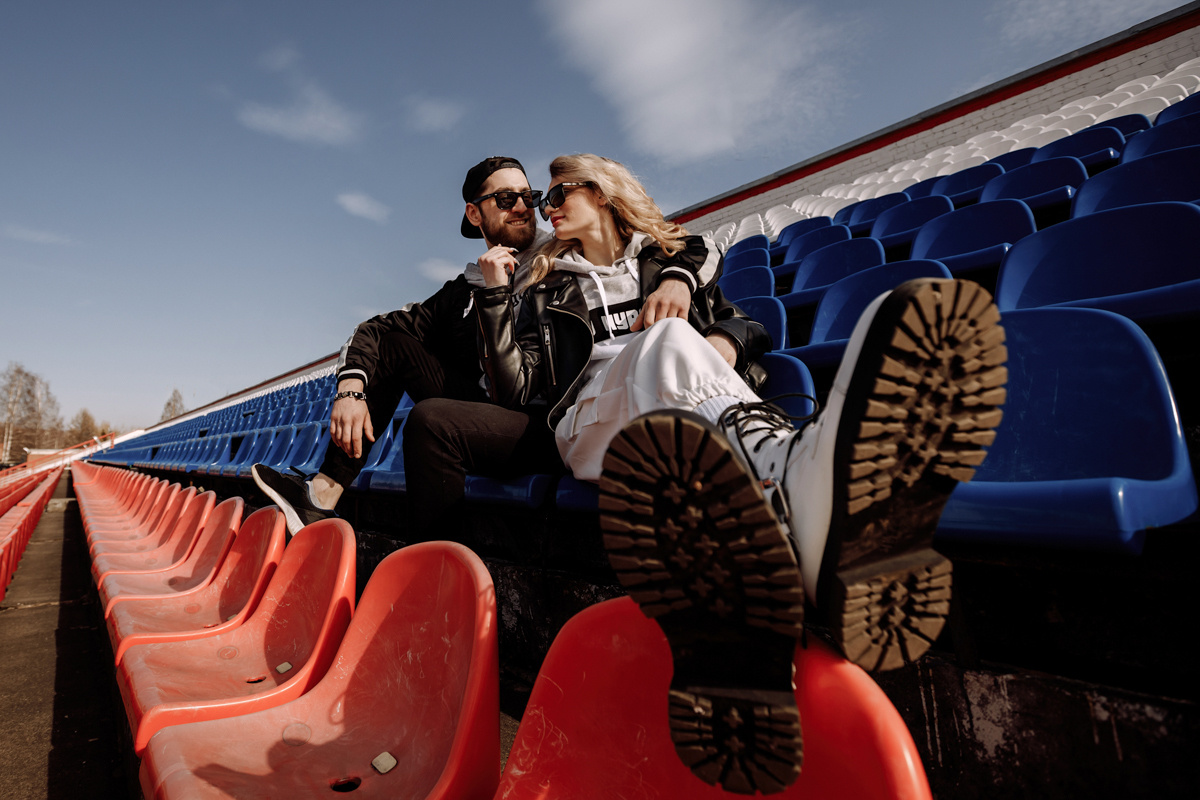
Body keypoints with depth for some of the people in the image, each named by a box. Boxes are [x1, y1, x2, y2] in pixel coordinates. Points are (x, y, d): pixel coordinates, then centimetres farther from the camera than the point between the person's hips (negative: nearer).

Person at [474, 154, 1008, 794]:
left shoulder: (668, 255, 29)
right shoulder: (548, 288, 28)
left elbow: (745, 325, 22)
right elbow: (514, 391, 15)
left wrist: (725, 342, -1)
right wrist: (494, 294, 6)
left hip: (690, 414, 1)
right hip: (593, 424, 0)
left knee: (672, 337, -33)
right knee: (669, 338, -30)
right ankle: (797, 482, -62)